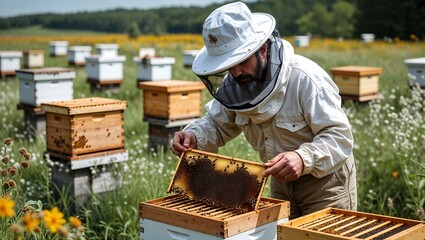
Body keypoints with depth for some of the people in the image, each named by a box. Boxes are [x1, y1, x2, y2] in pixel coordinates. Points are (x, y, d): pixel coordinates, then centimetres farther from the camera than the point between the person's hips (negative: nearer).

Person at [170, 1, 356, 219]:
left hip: (326, 183, -6)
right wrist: (193, 136, -18)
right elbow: (216, 124, 4)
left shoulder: (305, 79, -29)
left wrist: (304, 159, -47)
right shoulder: (234, 84, -9)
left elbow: (340, 137, -30)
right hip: (282, 184, 6)